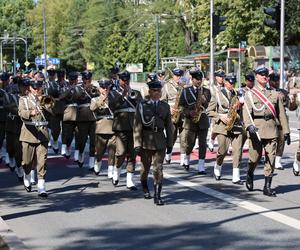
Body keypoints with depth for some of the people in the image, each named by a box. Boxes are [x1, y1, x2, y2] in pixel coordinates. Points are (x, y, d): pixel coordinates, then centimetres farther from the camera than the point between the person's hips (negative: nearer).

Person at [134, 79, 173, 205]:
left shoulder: (165, 106, 7)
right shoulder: (142, 105, -3)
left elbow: (168, 125, 10)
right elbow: (137, 126, -6)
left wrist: (170, 143, 8)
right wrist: (137, 144, -11)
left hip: (160, 141, 1)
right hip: (146, 139, -1)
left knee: (158, 168, -5)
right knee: (145, 167, 14)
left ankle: (157, 196, -4)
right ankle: (145, 188, 40)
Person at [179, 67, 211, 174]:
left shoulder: (206, 91, 10)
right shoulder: (186, 91, 5)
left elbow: (208, 104, 4)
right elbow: (181, 106, 1)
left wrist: (204, 101, -17)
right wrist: (189, 113, -14)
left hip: (203, 120, 1)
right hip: (190, 120, -1)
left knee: (202, 144, -3)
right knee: (189, 144, 0)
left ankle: (201, 167, -2)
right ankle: (186, 160, 30)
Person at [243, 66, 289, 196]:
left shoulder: (274, 94, 14)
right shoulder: (250, 94, 4)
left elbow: (281, 113, 14)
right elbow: (246, 111, -9)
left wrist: (286, 131, 10)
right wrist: (249, 125, -27)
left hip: (272, 130, 3)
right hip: (256, 129, -3)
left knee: (271, 158, -2)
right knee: (255, 157, 0)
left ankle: (267, 187, 4)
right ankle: (250, 176, 31)